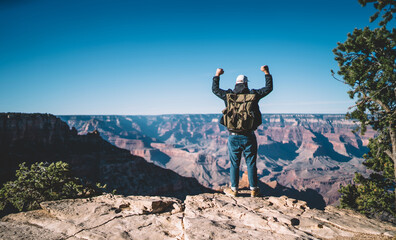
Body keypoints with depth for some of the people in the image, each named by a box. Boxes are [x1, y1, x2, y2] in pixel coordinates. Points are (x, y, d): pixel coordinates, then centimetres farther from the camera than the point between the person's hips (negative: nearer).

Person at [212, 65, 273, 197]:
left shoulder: (228, 95, 0)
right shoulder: (253, 94, -2)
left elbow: (215, 89, 18)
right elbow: (269, 88, 13)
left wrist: (217, 75, 30)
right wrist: (267, 73, 23)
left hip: (233, 136, 1)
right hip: (248, 136, 0)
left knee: (234, 163, 9)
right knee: (251, 163, 9)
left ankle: (233, 190, 17)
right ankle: (253, 189, 18)